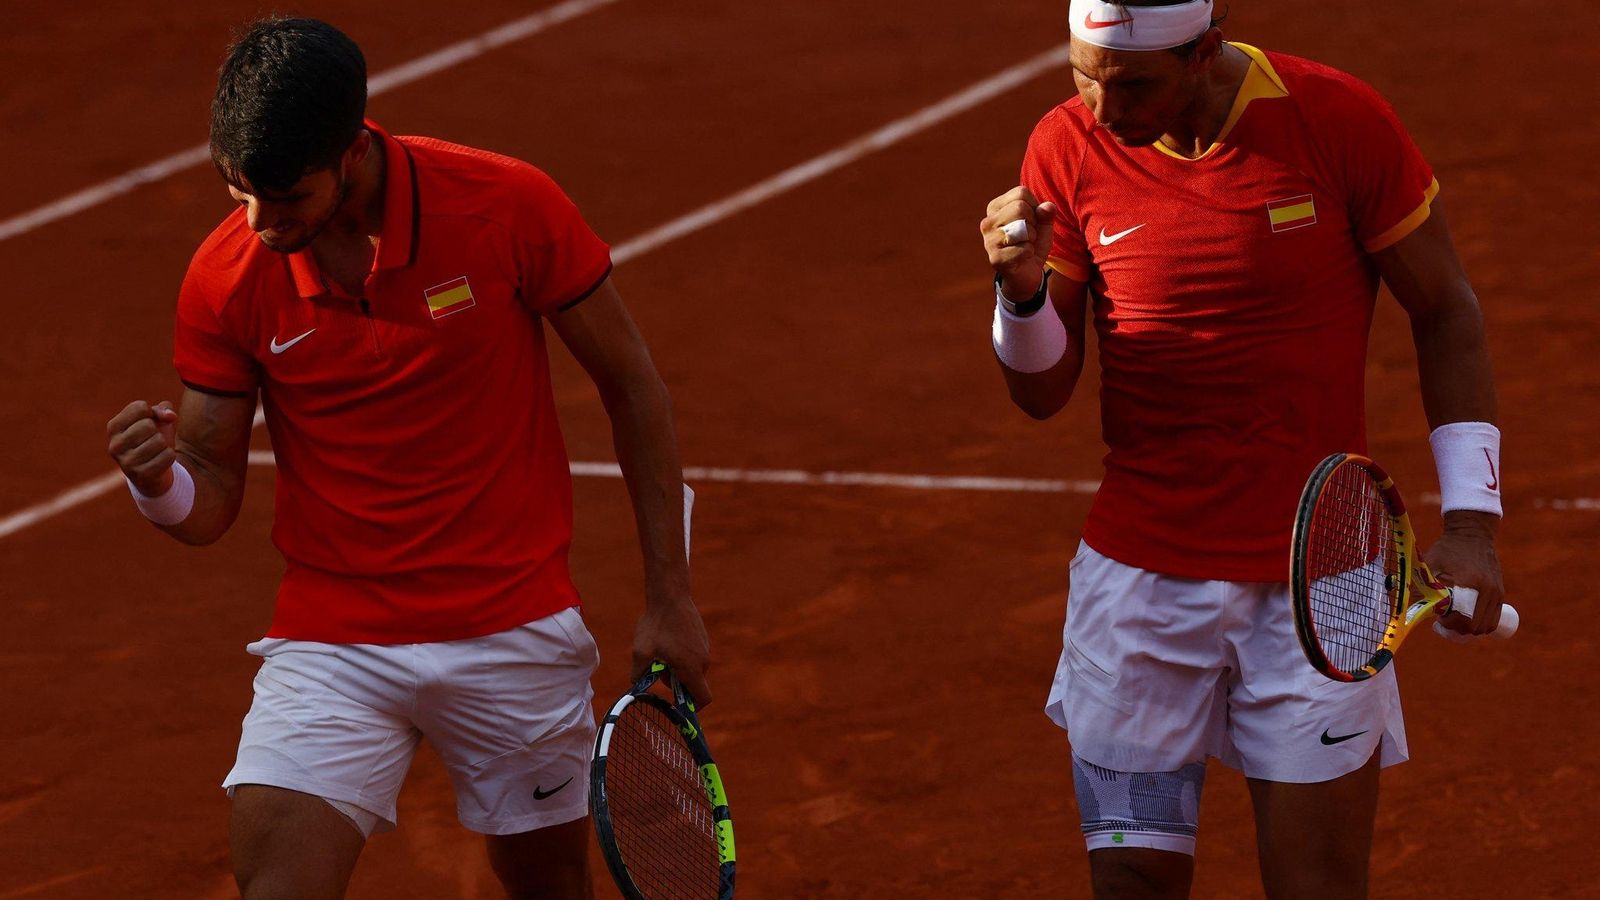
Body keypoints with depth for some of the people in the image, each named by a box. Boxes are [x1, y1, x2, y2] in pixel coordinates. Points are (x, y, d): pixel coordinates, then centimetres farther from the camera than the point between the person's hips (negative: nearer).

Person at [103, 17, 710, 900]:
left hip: (514, 624, 0)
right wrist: (161, 481, -25)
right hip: (330, 639, 0)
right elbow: (211, 498, 0)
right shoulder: (224, 279, -9)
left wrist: (668, 597, -1)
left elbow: (629, 383, -2)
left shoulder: (509, 207, -14)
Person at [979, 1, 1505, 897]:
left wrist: (1471, 520, -7)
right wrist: (1024, 291, -19)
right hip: (1139, 579, 2)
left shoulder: (1340, 121, -10)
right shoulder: (1069, 148, -3)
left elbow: (1447, 315, 1)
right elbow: (1043, 392, 3)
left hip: (1319, 586, -2)